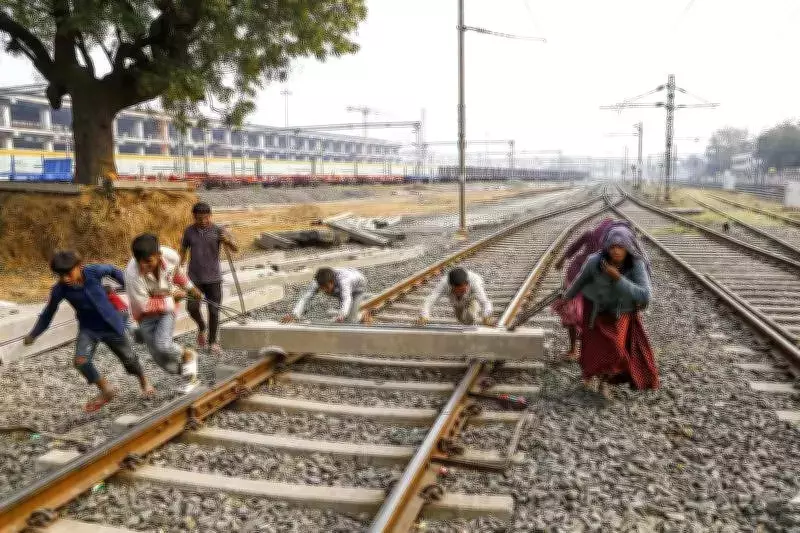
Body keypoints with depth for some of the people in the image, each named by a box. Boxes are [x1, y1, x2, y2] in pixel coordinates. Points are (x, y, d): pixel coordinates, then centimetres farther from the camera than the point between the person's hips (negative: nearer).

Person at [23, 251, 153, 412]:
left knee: (129, 358, 11)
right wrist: (33, 335, 0)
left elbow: (112, 270, -1)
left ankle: (143, 380, 45)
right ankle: (106, 391, 1)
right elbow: (48, 313, -3)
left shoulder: (94, 272, -22)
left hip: (112, 325, -1)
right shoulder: (59, 290, -17)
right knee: (80, 361, -22)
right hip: (88, 329, 1)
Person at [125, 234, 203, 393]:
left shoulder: (171, 256, -23)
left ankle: (187, 355, 10)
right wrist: (172, 298, -16)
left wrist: (190, 287, 16)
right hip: (146, 311, 0)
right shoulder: (132, 273, -33)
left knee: (163, 345, -21)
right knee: (159, 357, -1)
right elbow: (143, 305, -21)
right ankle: (191, 378, 21)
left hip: (169, 306, 1)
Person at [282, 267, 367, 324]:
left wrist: (342, 315, -86)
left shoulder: (342, 279, -50)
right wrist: (294, 315, -64)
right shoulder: (317, 282, -36)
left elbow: (347, 298, -66)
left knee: (350, 319, -17)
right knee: (343, 318, 12)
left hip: (358, 285, -5)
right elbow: (304, 298, -46)